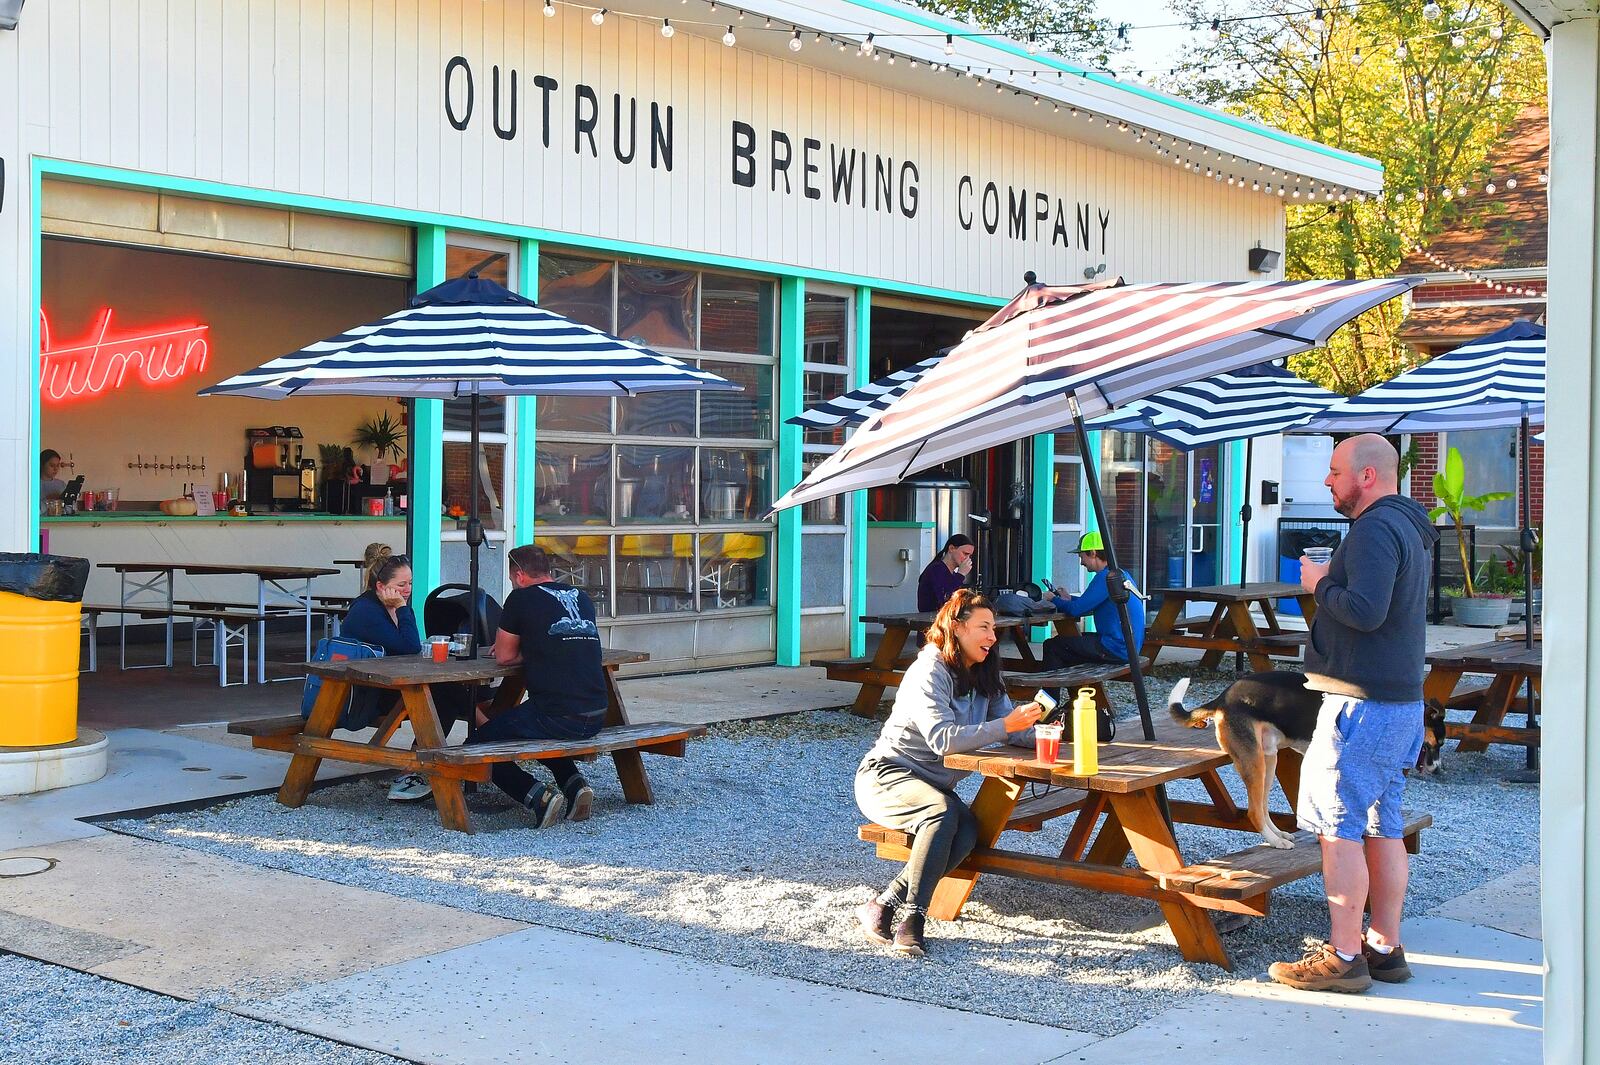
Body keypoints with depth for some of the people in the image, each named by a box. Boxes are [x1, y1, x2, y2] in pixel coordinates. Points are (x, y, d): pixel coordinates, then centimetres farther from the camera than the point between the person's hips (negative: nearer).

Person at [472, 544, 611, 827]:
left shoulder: (522, 598, -1)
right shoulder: (582, 597, 15)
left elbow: (503, 657, 7)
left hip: (555, 716, -7)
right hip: (596, 716, 7)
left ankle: (540, 796, -10)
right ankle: (575, 784, 13)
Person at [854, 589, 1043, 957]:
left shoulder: (983, 678, 9)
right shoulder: (929, 673, -17)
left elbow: (1014, 729, 3)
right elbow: (944, 739, -29)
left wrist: (1037, 731, -20)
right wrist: (1005, 726, -35)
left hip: (932, 785, 7)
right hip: (886, 776, -7)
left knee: (967, 832, -25)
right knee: (943, 811, -36)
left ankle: (882, 906, -22)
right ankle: (913, 919, -32)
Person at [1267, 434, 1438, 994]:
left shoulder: (1376, 528, -16)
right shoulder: (1409, 527, 18)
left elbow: (1365, 610, -27)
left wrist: (1320, 585, -11)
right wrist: (1330, 585, 11)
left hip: (1363, 702, -10)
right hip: (1400, 697, 10)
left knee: (1339, 827, -6)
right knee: (1383, 825, 13)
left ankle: (1344, 958, -3)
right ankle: (1385, 948, 18)